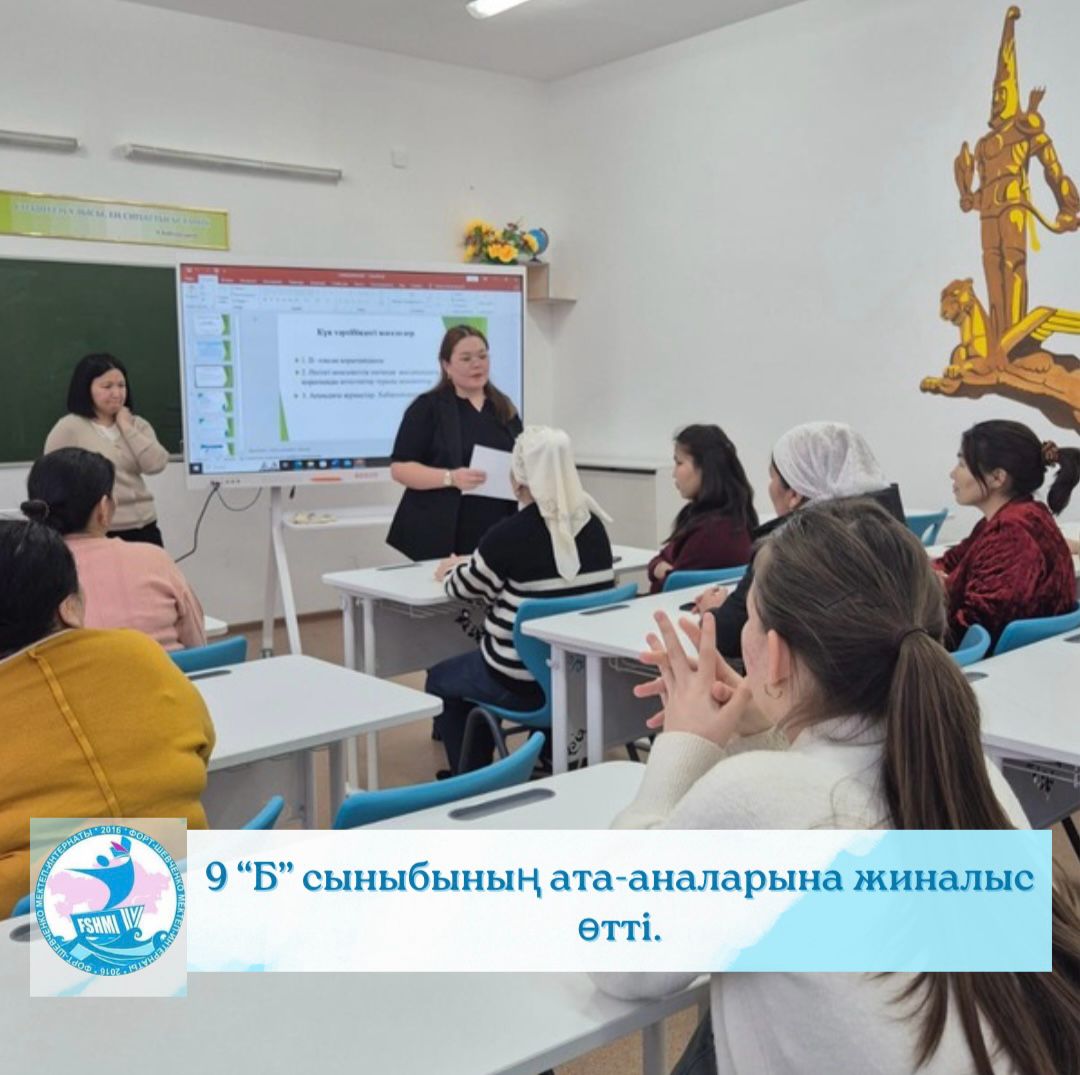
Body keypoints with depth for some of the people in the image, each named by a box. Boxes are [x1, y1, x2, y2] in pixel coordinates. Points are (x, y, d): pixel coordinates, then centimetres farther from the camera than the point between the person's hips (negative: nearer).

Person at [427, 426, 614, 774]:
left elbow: (464, 588, -2)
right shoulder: (593, 525, -2)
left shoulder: (511, 533, -20)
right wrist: (474, 561, 26)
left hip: (525, 681, -6)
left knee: (439, 681, 23)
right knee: (476, 661, 33)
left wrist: (449, 571, 22)